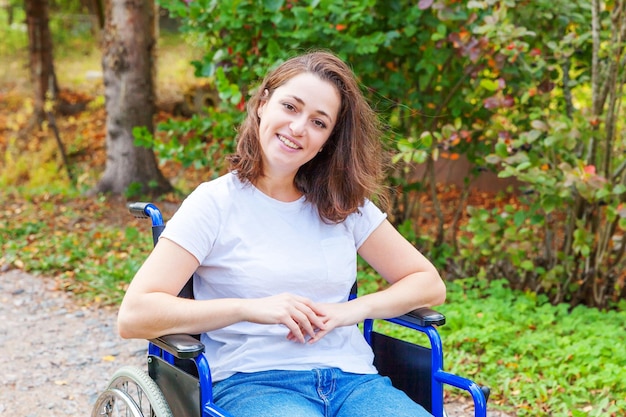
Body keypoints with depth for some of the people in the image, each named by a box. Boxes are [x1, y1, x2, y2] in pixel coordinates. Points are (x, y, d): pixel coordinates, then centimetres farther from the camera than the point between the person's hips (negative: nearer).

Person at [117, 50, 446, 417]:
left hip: (354, 379, 4)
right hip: (253, 384, -4)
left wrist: (354, 310, -4)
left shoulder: (344, 205, 13)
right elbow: (134, 316, -7)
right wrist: (252, 308, -15)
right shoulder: (215, 203, 2)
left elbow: (429, 284, 14)